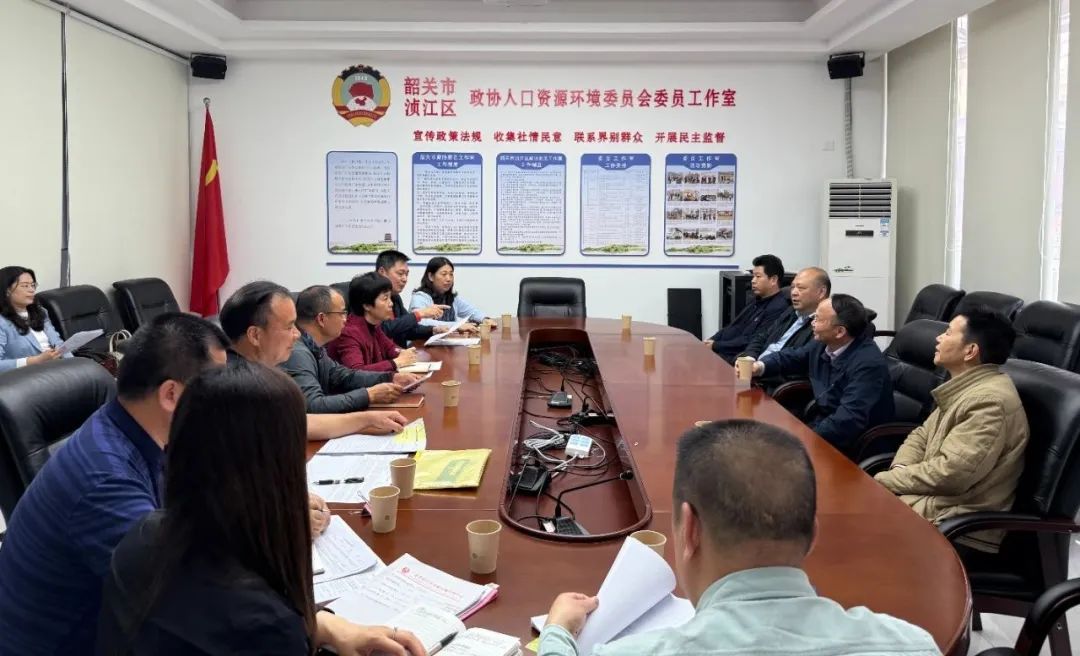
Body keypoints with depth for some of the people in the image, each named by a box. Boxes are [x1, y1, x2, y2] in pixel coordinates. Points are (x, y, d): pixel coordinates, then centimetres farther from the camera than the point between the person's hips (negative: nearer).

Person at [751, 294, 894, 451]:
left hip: (850, 444, -8)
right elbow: (790, 357, 18)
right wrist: (760, 366, -2)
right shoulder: (823, 344, 0)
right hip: (820, 422, 8)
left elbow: (848, 421, -34)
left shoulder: (868, 364, -27)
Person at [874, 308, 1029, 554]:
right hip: (936, 498, 9)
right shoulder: (966, 388, 11)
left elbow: (949, 474, -25)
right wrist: (900, 473, -5)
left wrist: (881, 481, -15)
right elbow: (922, 436, 16)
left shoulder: (990, 400, -20)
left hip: (960, 526, -8)